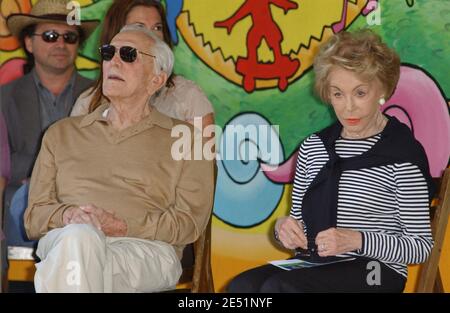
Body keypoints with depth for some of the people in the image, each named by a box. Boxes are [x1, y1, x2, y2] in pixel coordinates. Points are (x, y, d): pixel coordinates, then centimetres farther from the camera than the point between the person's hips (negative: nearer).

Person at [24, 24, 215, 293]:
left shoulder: (184, 138, 17)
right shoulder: (61, 133, 25)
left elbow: (190, 220, 5)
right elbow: (34, 216, 18)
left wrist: (123, 227, -10)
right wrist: (68, 216, -6)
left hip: (147, 249, -2)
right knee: (80, 237, -36)